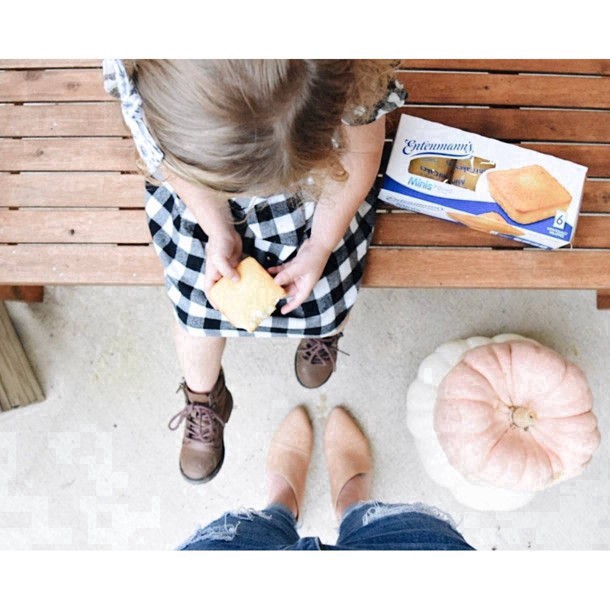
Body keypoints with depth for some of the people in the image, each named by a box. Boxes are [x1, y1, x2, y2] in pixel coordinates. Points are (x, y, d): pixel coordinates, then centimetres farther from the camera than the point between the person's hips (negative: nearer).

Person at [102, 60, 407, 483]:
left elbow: (361, 156, -16)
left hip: (316, 180, 0)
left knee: (319, 298, -4)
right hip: (197, 188, 1)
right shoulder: (134, 70, -35)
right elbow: (166, 159, -14)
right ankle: (203, 401, 29)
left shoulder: (352, 75, -37)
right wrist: (219, 233, -20)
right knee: (196, 300, -4)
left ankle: (322, 326, 38)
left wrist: (320, 247, -17)